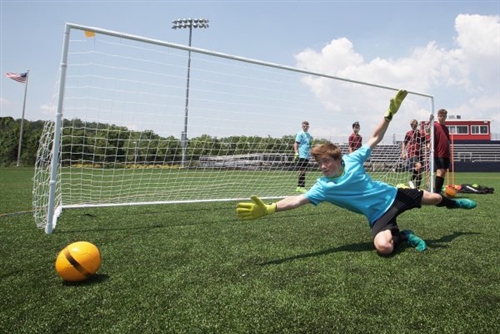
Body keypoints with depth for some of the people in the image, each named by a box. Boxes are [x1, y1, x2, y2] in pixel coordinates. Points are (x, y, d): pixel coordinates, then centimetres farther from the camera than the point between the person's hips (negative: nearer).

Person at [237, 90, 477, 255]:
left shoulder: (353, 159, -13)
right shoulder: (323, 187, -19)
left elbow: (375, 138, -3)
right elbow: (298, 200, -29)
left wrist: (390, 113, -10)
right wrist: (267, 209, -40)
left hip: (392, 194, 3)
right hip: (378, 214, -2)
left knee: (434, 198, 19)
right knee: (383, 247, -30)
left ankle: (452, 203, 55)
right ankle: (404, 236, 3)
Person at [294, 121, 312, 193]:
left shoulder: (309, 135, 18)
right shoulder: (300, 134, -5)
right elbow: (296, 144, -11)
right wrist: (296, 153, -19)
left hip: (307, 156, 8)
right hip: (301, 156, -8)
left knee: (303, 172, 9)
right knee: (302, 171, -9)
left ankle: (299, 187, 15)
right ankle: (301, 187, -6)